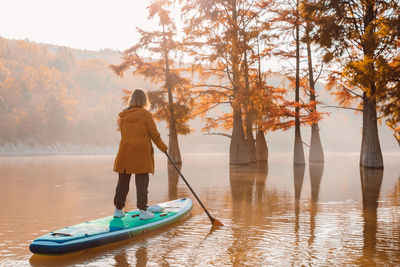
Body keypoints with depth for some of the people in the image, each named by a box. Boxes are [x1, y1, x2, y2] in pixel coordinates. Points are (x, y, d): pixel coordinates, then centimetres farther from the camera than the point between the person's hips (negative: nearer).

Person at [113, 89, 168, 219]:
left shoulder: (123, 116, 5)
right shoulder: (145, 114, -9)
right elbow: (154, 134, -6)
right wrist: (162, 147, 5)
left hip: (125, 152, 5)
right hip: (141, 152, -4)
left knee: (123, 181, 11)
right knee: (142, 182, 0)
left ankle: (118, 209, 17)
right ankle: (143, 211, -1)